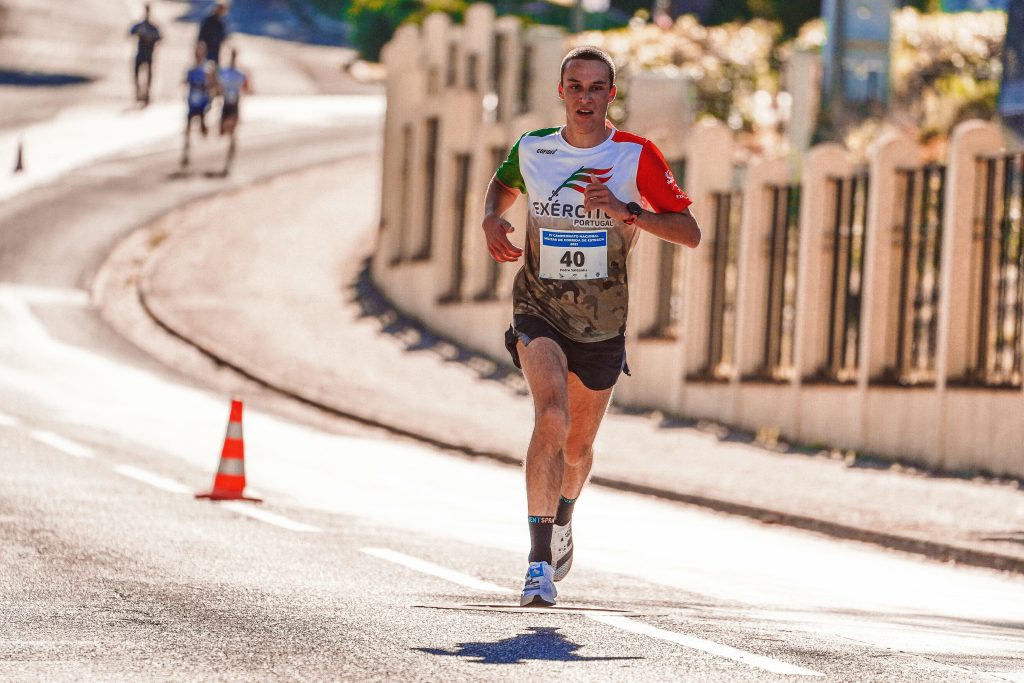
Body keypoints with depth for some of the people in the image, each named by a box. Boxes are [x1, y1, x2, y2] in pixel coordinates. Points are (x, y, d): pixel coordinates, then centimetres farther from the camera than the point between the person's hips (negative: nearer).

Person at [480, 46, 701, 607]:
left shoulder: (637, 157, -8)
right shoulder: (531, 150, -2)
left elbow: (690, 233, -11)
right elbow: (502, 185, 21)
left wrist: (627, 211, -25)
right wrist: (491, 219, -1)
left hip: (603, 324, 1)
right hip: (539, 312, -1)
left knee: (577, 447, 16)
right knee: (551, 418, -27)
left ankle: (562, 522, 51)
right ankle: (539, 561, -27)